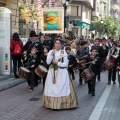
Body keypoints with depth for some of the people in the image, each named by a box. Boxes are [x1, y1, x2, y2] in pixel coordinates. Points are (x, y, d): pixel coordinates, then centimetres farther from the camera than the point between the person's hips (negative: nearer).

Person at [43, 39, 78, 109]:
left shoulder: (63, 53, -1)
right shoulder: (51, 52, 7)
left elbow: (66, 64, -4)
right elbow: (48, 62, -2)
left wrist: (58, 63, -14)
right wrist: (51, 55, -11)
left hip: (61, 73, -3)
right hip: (52, 72, 3)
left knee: (61, 88, -6)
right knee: (51, 88, 3)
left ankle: (62, 103, -2)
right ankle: (52, 103, 10)